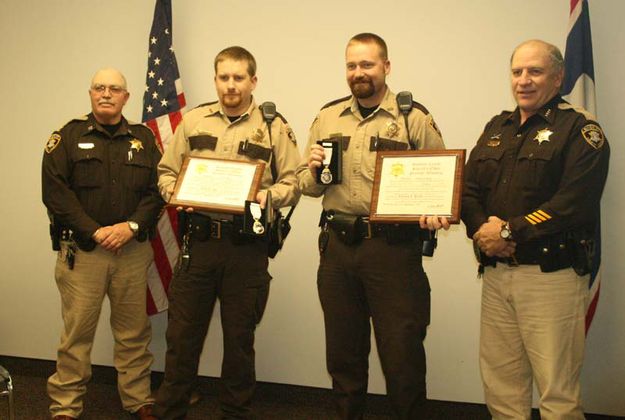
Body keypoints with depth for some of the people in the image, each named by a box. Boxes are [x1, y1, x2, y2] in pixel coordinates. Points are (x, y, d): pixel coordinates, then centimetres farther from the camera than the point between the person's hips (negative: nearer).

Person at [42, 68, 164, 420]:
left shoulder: (144, 138, 11)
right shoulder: (68, 136, 4)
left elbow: (157, 190, 5)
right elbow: (55, 191, -5)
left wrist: (132, 226, -11)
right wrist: (96, 232, -12)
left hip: (133, 250, 2)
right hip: (81, 250, -2)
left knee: (134, 332, 9)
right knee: (77, 332, 1)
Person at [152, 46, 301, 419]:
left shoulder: (274, 127, 3)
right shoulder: (193, 121, 10)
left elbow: (294, 183, 1)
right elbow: (166, 172, 14)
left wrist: (268, 195, -18)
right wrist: (176, 192, -6)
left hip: (247, 247, -1)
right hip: (199, 239, 2)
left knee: (239, 339, 11)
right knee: (182, 335, 7)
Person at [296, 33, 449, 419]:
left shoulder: (414, 118, -2)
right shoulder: (328, 117, 11)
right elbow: (307, 186, 15)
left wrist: (436, 212, -24)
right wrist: (314, 171, -7)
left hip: (393, 247, -4)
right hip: (337, 246, 4)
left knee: (401, 353, 4)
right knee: (343, 351, 16)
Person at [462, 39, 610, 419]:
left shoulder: (580, 128, -4)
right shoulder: (497, 128, 16)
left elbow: (575, 203, -16)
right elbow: (469, 187, 10)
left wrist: (509, 231, -15)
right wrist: (481, 228, -10)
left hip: (552, 274, -6)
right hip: (496, 272, 6)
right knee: (500, 385, 13)